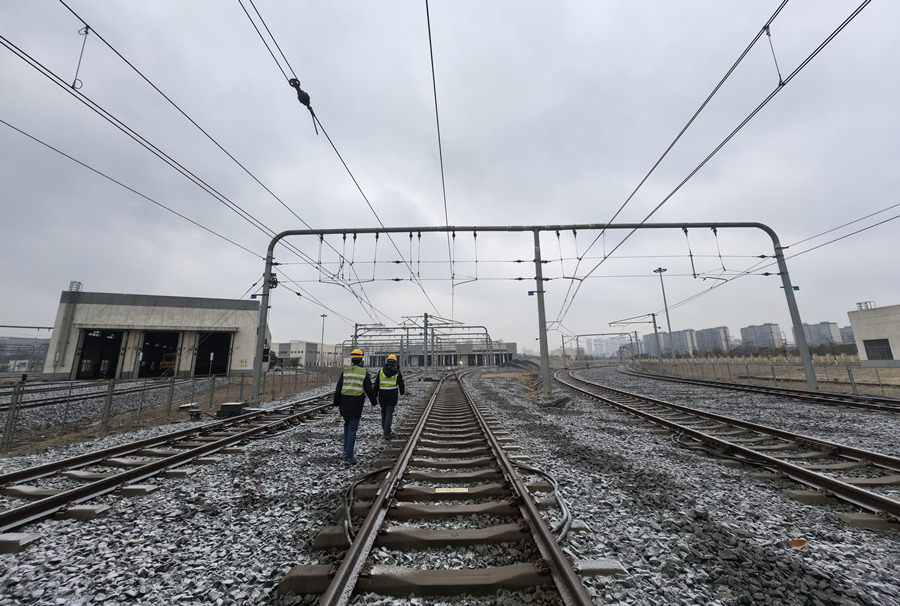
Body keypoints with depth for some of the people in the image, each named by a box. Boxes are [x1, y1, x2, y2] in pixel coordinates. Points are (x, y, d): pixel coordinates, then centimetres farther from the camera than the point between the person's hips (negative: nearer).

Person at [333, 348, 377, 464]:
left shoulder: (345, 371, 2)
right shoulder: (364, 373, -6)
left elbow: (338, 389, 2)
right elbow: (369, 390, -3)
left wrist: (336, 403, 12)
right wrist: (373, 402, 12)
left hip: (344, 403, 3)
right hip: (356, 405, -3)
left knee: (347, 425, 24)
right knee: (352, 429, 3)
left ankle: (346, 450, 29)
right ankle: (348, 457, 5)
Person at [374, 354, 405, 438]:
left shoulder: (381, 371, 1)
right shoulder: (397, 373, -3)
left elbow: (376, 384, 2)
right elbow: (401, 384, 6)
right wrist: (402, 392, 24)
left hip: (382, 395, 2)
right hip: (392, 396, -2)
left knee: (384, 411, 18)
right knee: (389, 413, 1)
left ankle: (384, 427, 32)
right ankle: (387, 432, 0)